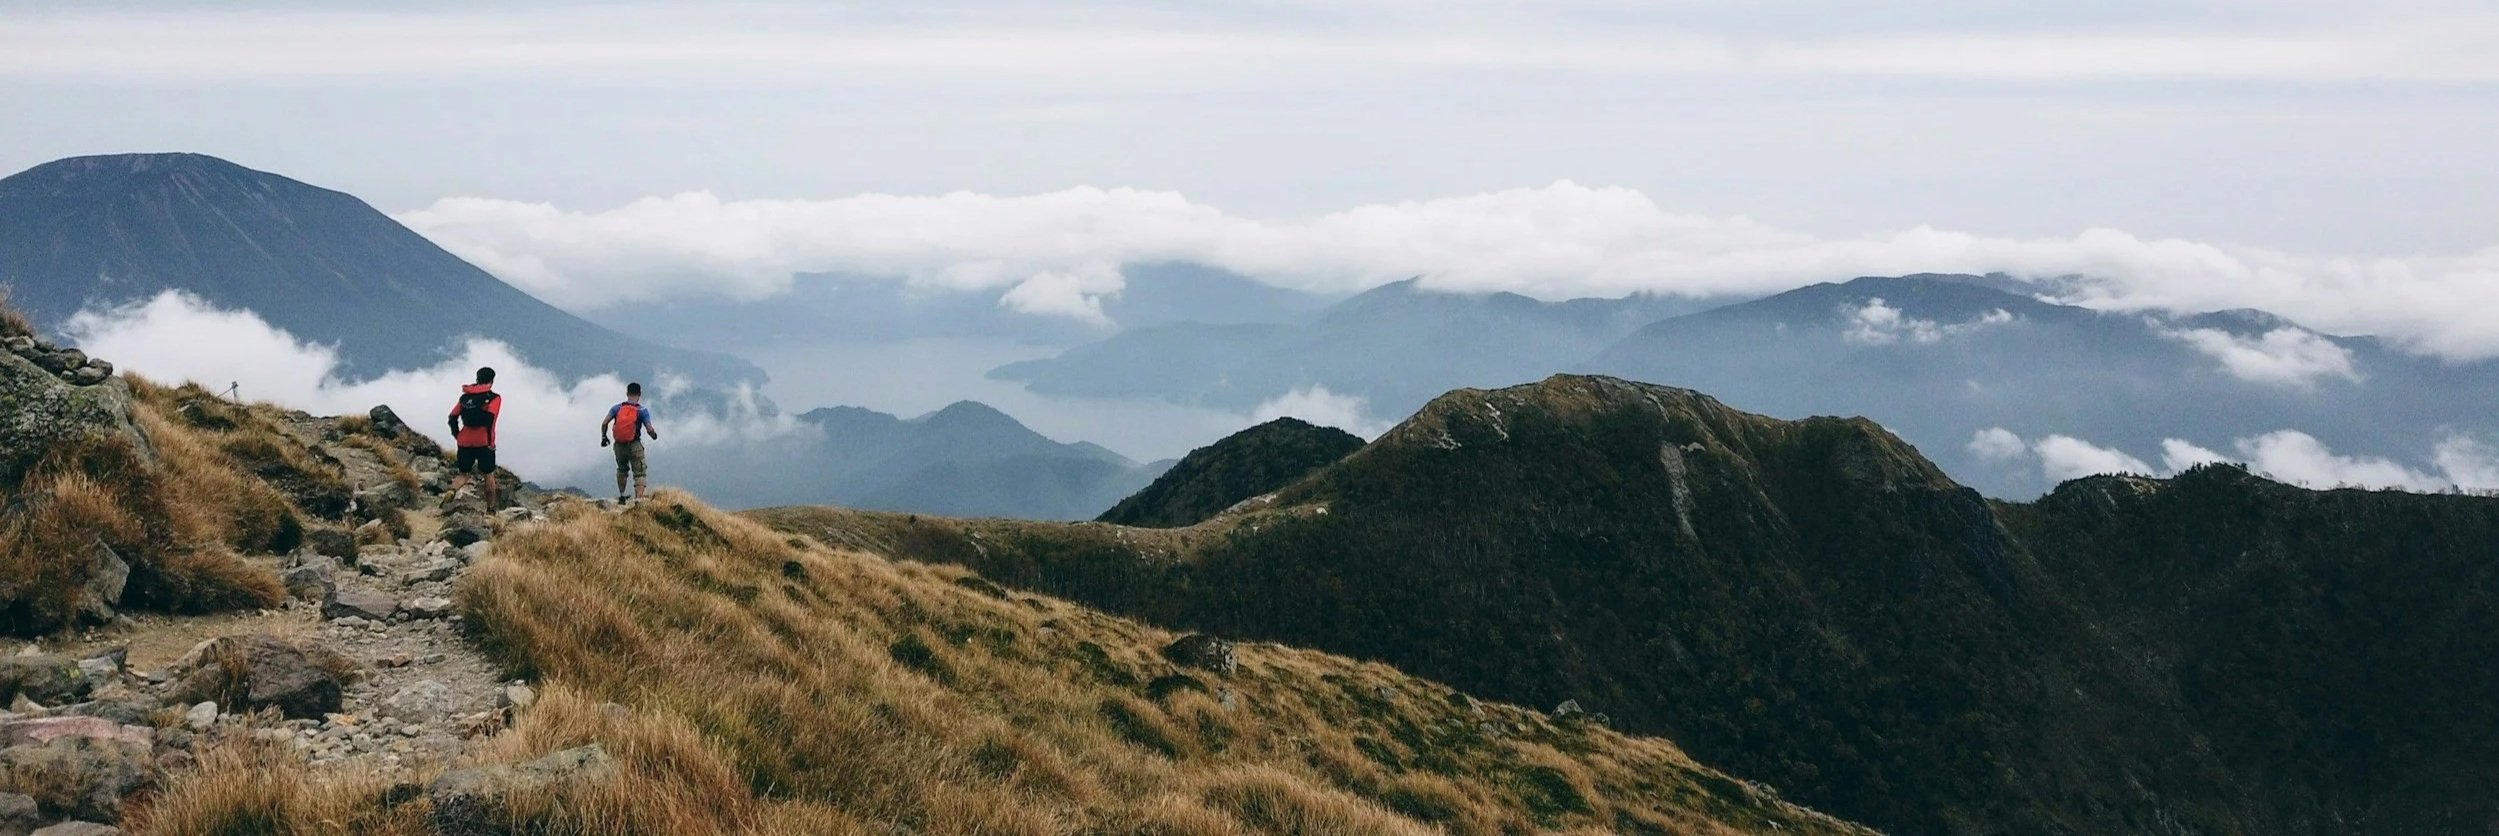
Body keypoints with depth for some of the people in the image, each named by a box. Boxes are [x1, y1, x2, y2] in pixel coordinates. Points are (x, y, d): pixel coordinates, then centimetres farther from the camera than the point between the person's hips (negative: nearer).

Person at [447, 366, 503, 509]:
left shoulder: (464, 397, 12)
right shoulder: (493, 398, -3)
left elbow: (452, 418, 8)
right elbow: (490, 419, -17)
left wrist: (457, 437, 16)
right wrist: (491, 442, -11)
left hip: (465, 442, 4)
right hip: (484, 442, -4)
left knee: (463, 474, 14)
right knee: (489, 475, 11)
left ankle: (451, 492, -17)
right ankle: (490, 509, 17)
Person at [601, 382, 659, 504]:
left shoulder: (617, 408, 2)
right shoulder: (642, 410, -6)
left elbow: (604, 423, -4)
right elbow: (649, 430, -11)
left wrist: (603, 437, 11)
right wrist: (654, 436, 10)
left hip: (619, 445, 3)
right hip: (635, 445, -3)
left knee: (622, 470, 27)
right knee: (640, 473, 0)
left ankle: (621, 496, 33)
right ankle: (638, 500, -16)